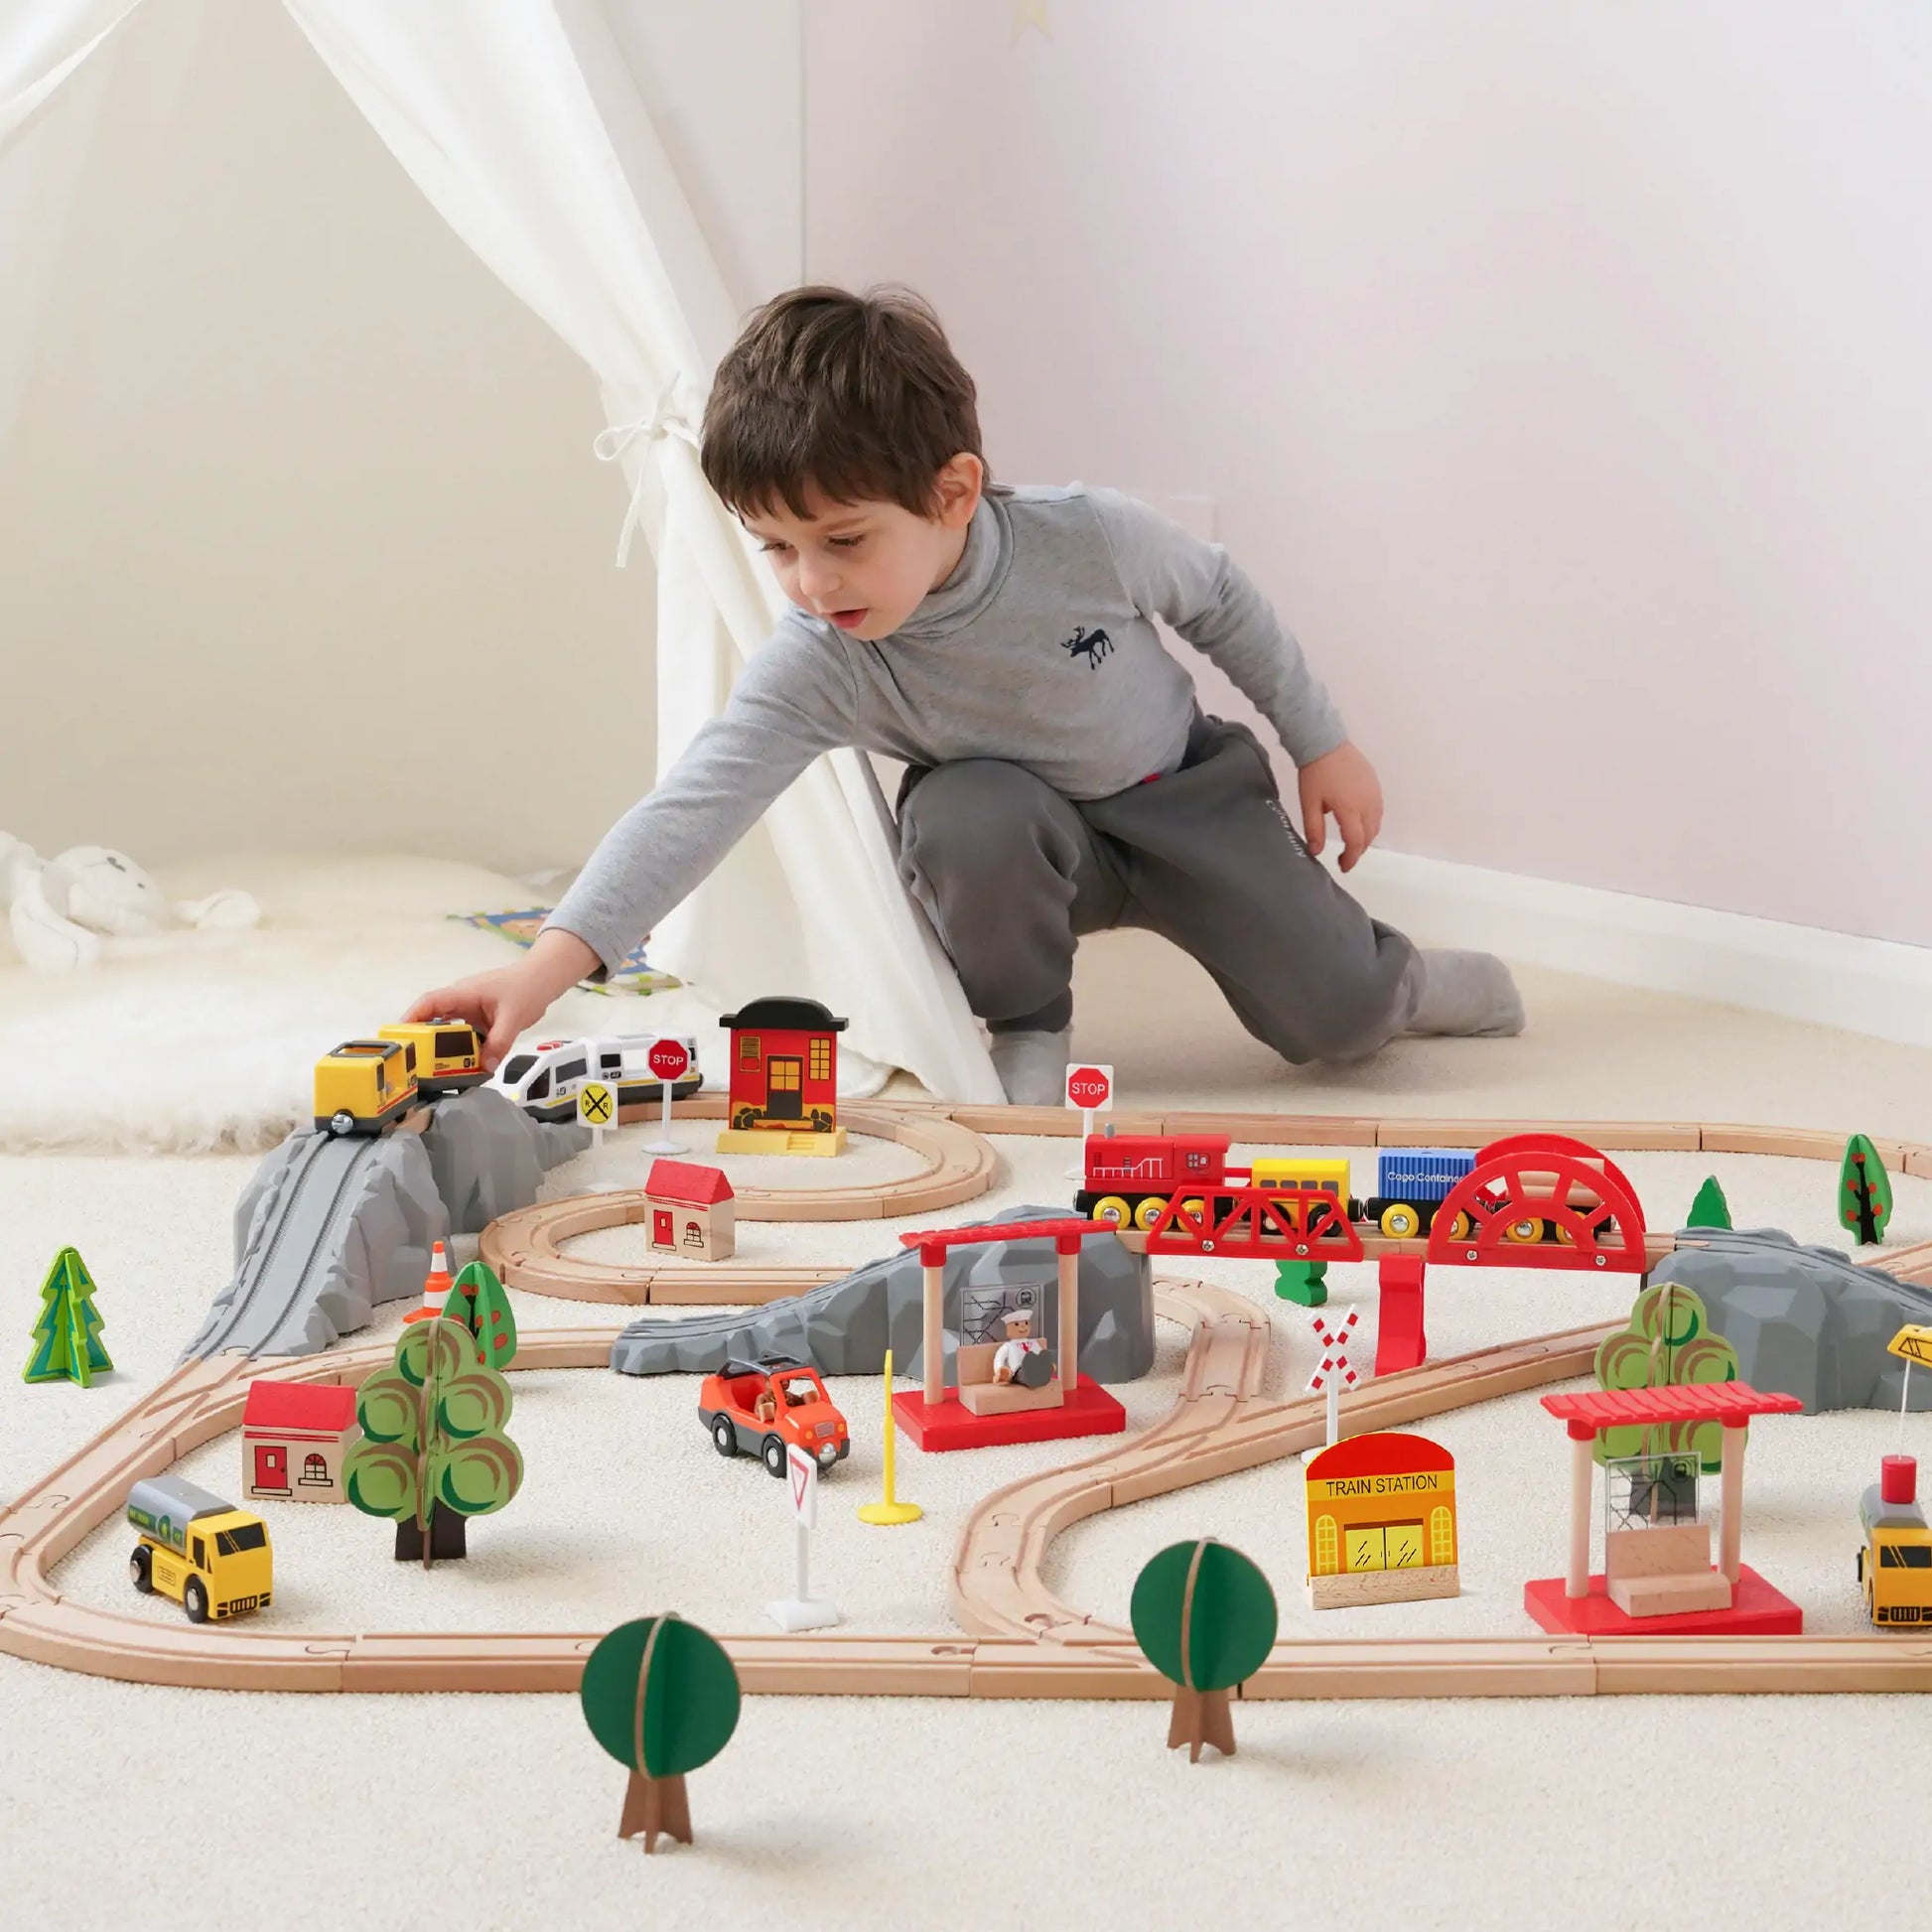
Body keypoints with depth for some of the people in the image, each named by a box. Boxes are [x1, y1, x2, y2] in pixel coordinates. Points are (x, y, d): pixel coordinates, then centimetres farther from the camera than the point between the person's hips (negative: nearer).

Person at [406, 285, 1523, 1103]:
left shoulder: (1092, 538, -30)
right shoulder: (820, 669, -30)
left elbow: (1222, 602, -9)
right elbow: (696, 806, -40)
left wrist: (1323, 744, 0)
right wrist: (552, 964, -52)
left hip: (1185, 793, 0)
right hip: (1028, 841, 0)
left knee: (1333, 1017, -8)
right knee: (968, 814, -36)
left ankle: (1410, 982, 31)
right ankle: (1027, 1038, -9)